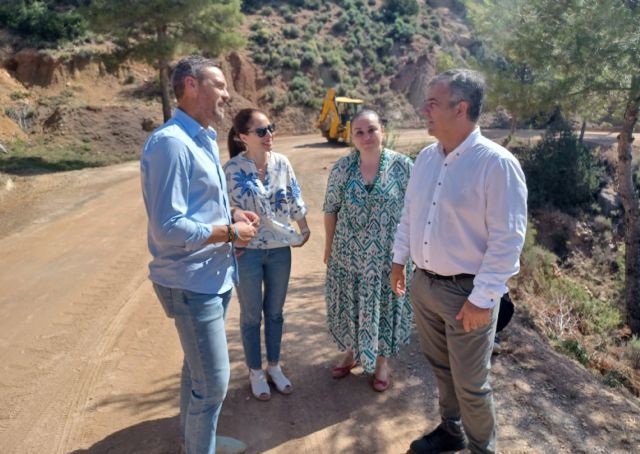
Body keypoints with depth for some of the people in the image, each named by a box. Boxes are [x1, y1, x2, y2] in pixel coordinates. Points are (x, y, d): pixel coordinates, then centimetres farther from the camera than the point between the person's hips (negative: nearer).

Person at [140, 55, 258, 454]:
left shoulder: (204, 138, 10)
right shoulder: (171, 142, -22)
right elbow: (168, 229, -27)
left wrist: (233, 213, 2)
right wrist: (231, 233, -17)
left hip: (214, 276, 10)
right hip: (193, 282, -10)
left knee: (199, 368, 25)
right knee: (213, 381, 1)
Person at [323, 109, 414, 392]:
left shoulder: (402, 166, -8)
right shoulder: (342, 167, -4)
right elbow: (330, 209, 2)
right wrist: (328, 247, 4)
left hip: (386, 255, -1)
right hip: (348, 253, 2)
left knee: (384, 305, 12)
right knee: (349, 304, 15)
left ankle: (382, 360, 35)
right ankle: (351, 352, 40)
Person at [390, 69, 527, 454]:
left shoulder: (497, 163, -18)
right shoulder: (426, 156, 3)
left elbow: (508, 239, -19)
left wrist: (482, 298, -19)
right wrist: (399, 259, 15)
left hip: (466, 291, -6)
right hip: (423, 283, 6)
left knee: (470, 384, 10)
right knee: (441, 367, 23)